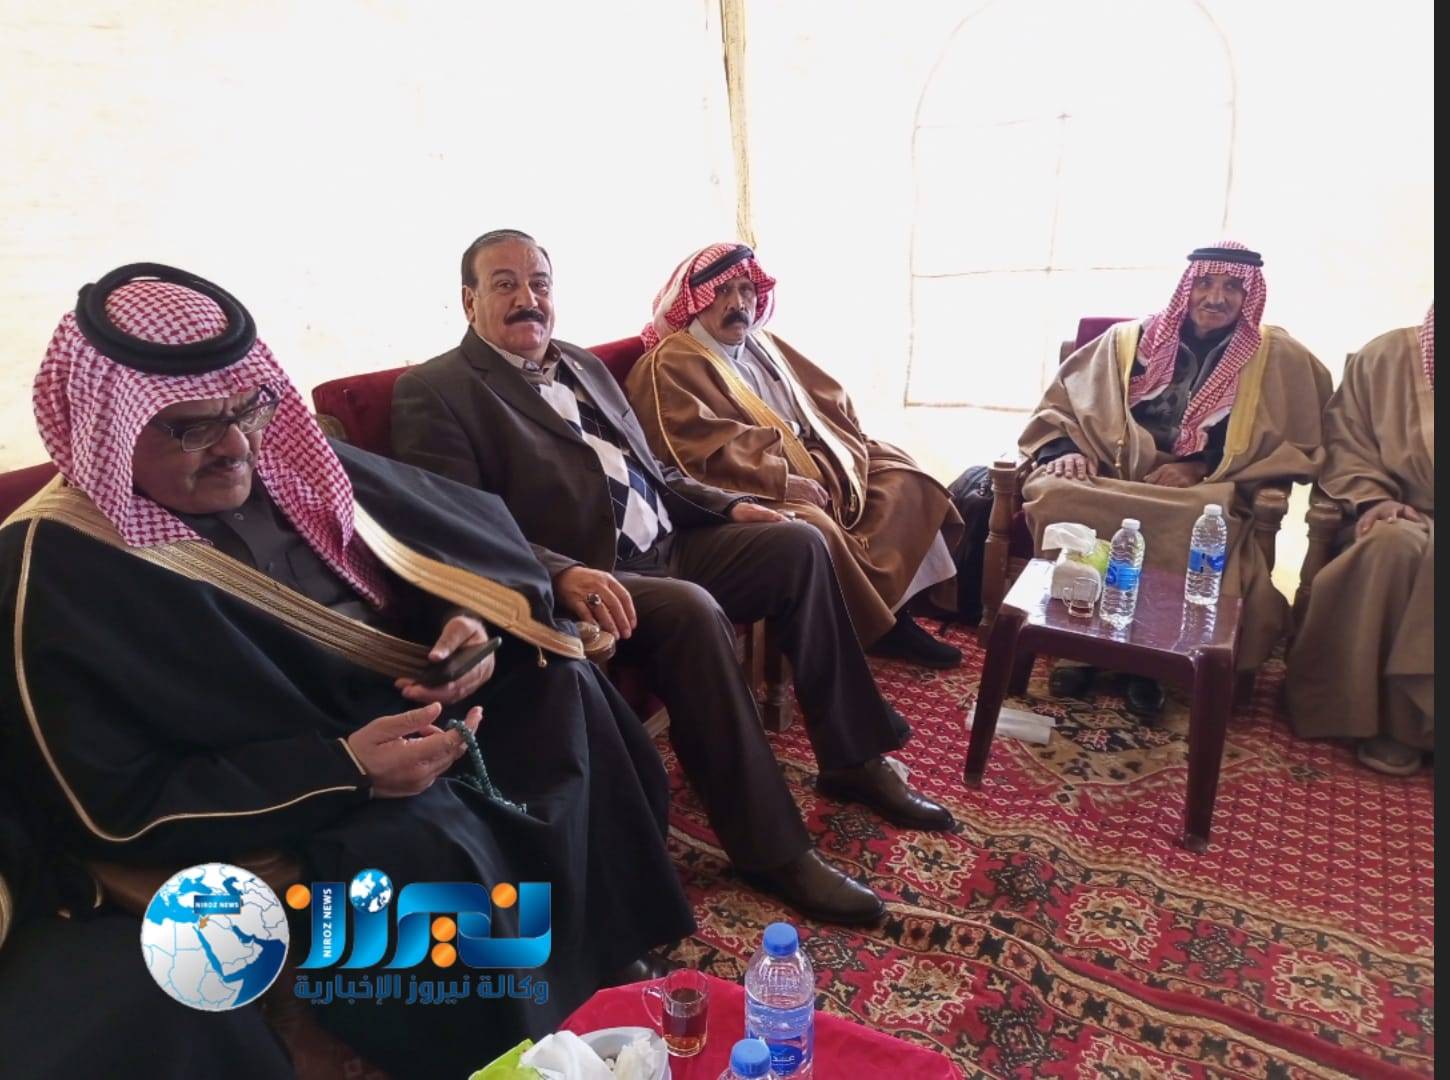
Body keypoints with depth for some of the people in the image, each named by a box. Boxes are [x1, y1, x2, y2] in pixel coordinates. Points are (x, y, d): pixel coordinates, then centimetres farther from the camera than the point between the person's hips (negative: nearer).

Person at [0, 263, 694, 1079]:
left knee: (558, 681, -10)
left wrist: (473, 623, -15)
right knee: (427, 846, -32)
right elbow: (116, 812, -19)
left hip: (412, 709, 7)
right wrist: (344, 770, -28)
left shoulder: (281, 457, 1)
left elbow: (459, 530, 8)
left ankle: (611, 952, 6)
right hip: (274, 806, -7)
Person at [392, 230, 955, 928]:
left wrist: (726, 506, 9)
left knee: (798, 543, -4)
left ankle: (852, 759, 7)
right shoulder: (433, 391, -4)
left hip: (667, 548, 8)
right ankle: (770, 846, -19)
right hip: (583, 582, -8)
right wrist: (563, 574, -31)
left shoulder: (582, 364, 20)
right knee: (692, 609, -33)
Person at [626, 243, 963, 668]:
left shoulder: (764, 346, 20)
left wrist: (845, 451, -1)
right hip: (757, 492, -9)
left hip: (818, 468, 9)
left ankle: (882, 606, -13)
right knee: (813, 528, -34)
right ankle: (878, 626, -12)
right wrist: (793, 486, -23)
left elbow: (829, 399, 19)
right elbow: (713, 454, -20)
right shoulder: (669, 366, -8)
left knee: (902, 473, -2)